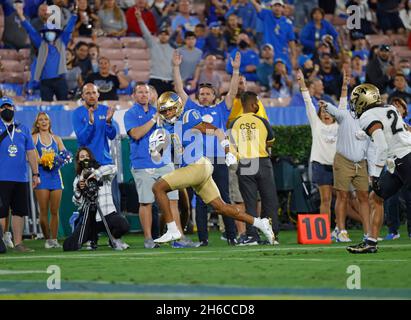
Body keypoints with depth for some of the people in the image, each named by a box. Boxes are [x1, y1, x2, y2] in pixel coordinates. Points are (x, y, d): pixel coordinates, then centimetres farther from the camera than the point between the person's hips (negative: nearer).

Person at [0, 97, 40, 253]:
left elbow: (31, 152, 15)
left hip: (21, 178, 4)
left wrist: (35, 174, 10)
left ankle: (18, 243, 11)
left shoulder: (23, 129, 14)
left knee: (20, 211, 6)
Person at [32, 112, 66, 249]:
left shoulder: (56, 139, 14)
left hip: (55, 175, 3)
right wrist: (42, 161, -21)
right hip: (41, 175, -3)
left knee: (55, 211, 2)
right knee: (44, 211, -5)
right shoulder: (34, 138, 4)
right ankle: (47, 239, 1)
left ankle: (54, 239, 8)